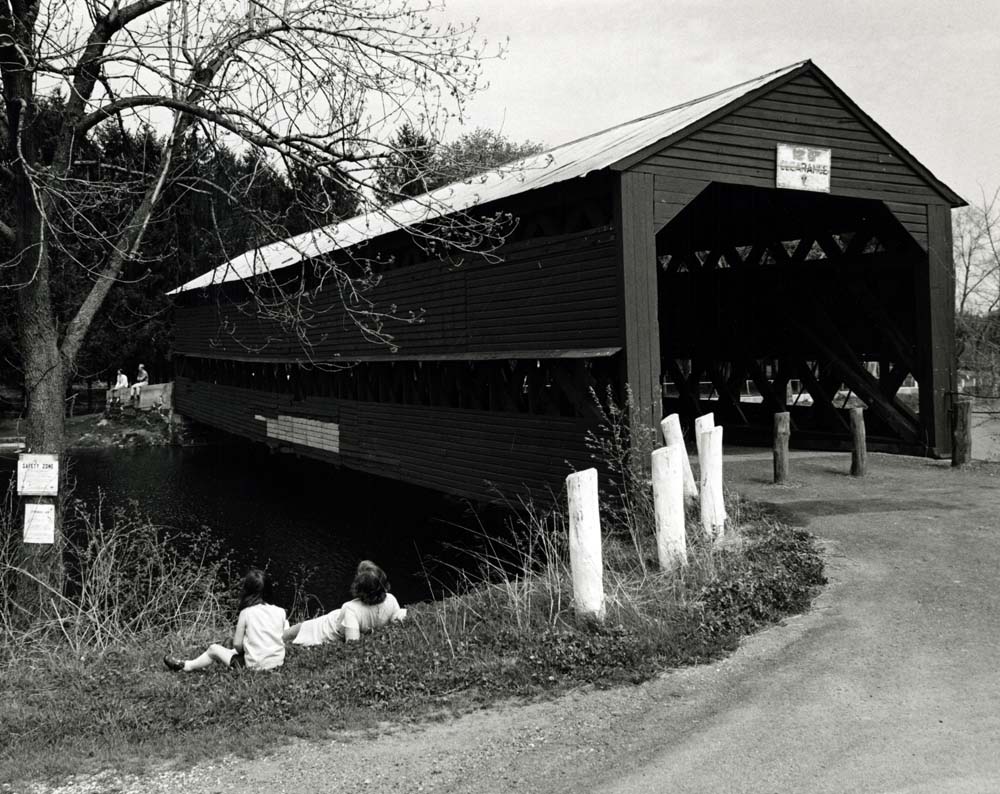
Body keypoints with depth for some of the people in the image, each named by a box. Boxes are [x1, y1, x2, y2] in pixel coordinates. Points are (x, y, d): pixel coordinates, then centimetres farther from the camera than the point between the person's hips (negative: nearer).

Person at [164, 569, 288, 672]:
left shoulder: (246, 613, -11)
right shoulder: (280, 612, -2)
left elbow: (237, 644, -8)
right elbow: (286, 639, 3)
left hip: (255, 666, -5)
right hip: (279, 662, 5)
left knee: (214, 649, 17)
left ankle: (186, 666, 38)